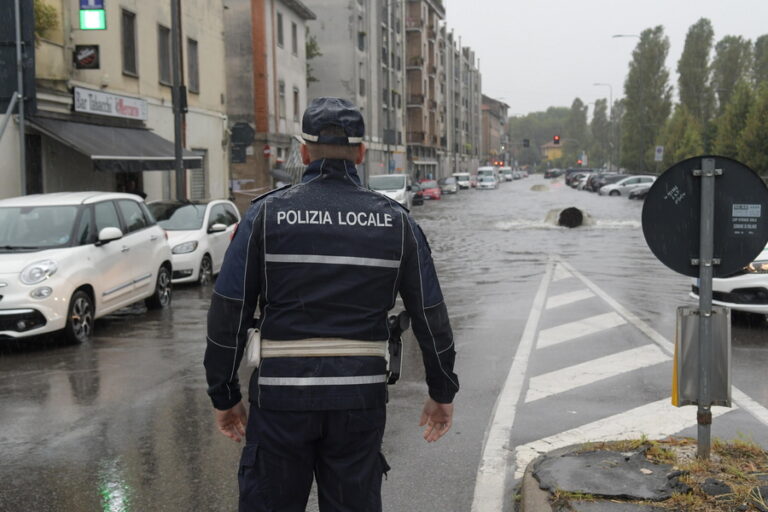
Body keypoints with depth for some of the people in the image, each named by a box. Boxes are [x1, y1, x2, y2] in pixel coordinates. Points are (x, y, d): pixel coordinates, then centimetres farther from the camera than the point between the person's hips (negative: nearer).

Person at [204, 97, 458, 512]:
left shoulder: (266, 214, -3)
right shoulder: (395, 221, 2)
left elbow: (228, 315, -5)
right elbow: (431, 317, 5)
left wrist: (224, 397, 5)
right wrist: (442, 392, 16)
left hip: (282, 397, -1)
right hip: (360, 399, 2)